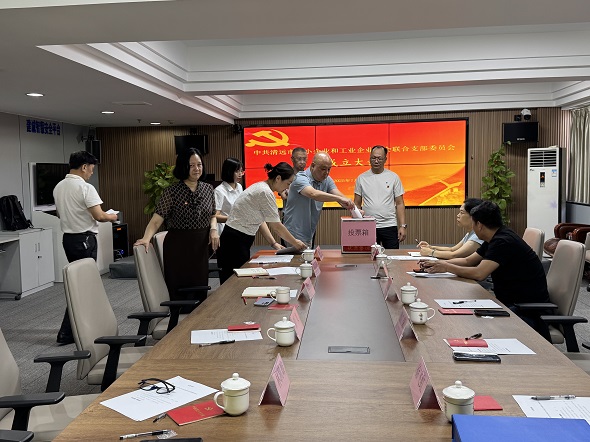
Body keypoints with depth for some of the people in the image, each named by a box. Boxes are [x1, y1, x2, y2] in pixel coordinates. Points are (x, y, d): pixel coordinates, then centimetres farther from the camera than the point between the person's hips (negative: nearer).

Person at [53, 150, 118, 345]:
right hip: (84, 240, -9)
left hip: (68, 238, 9)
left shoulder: (58, 187, 8)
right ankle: (66, 333, -4)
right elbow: (99, 216, -20)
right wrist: (112, 217, 0)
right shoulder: (85, 188, -17)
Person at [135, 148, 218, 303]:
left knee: (200, 290, 9)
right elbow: (157, 220, -13)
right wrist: (146, 238, -30)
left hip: (201, 246, 4)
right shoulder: (171, 192, -8)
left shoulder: (208, 189, 6)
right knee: (179, 292, 0)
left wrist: (213, 229, -4)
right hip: (178, 247, -4)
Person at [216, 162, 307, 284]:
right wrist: (295, 243, -1)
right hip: (235, 242, -10)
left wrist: (273, 243, 10)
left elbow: (261, 220, 15)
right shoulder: (266, 193, -18)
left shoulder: (261, 187, 11)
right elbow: (277, 226, -14)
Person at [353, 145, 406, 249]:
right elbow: (357, 204, 8)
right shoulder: (361, 178, 6)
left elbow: (399, 203, 4)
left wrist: (403, 226, -4)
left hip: (389, 226, 0)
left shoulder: (393, 177, 4)